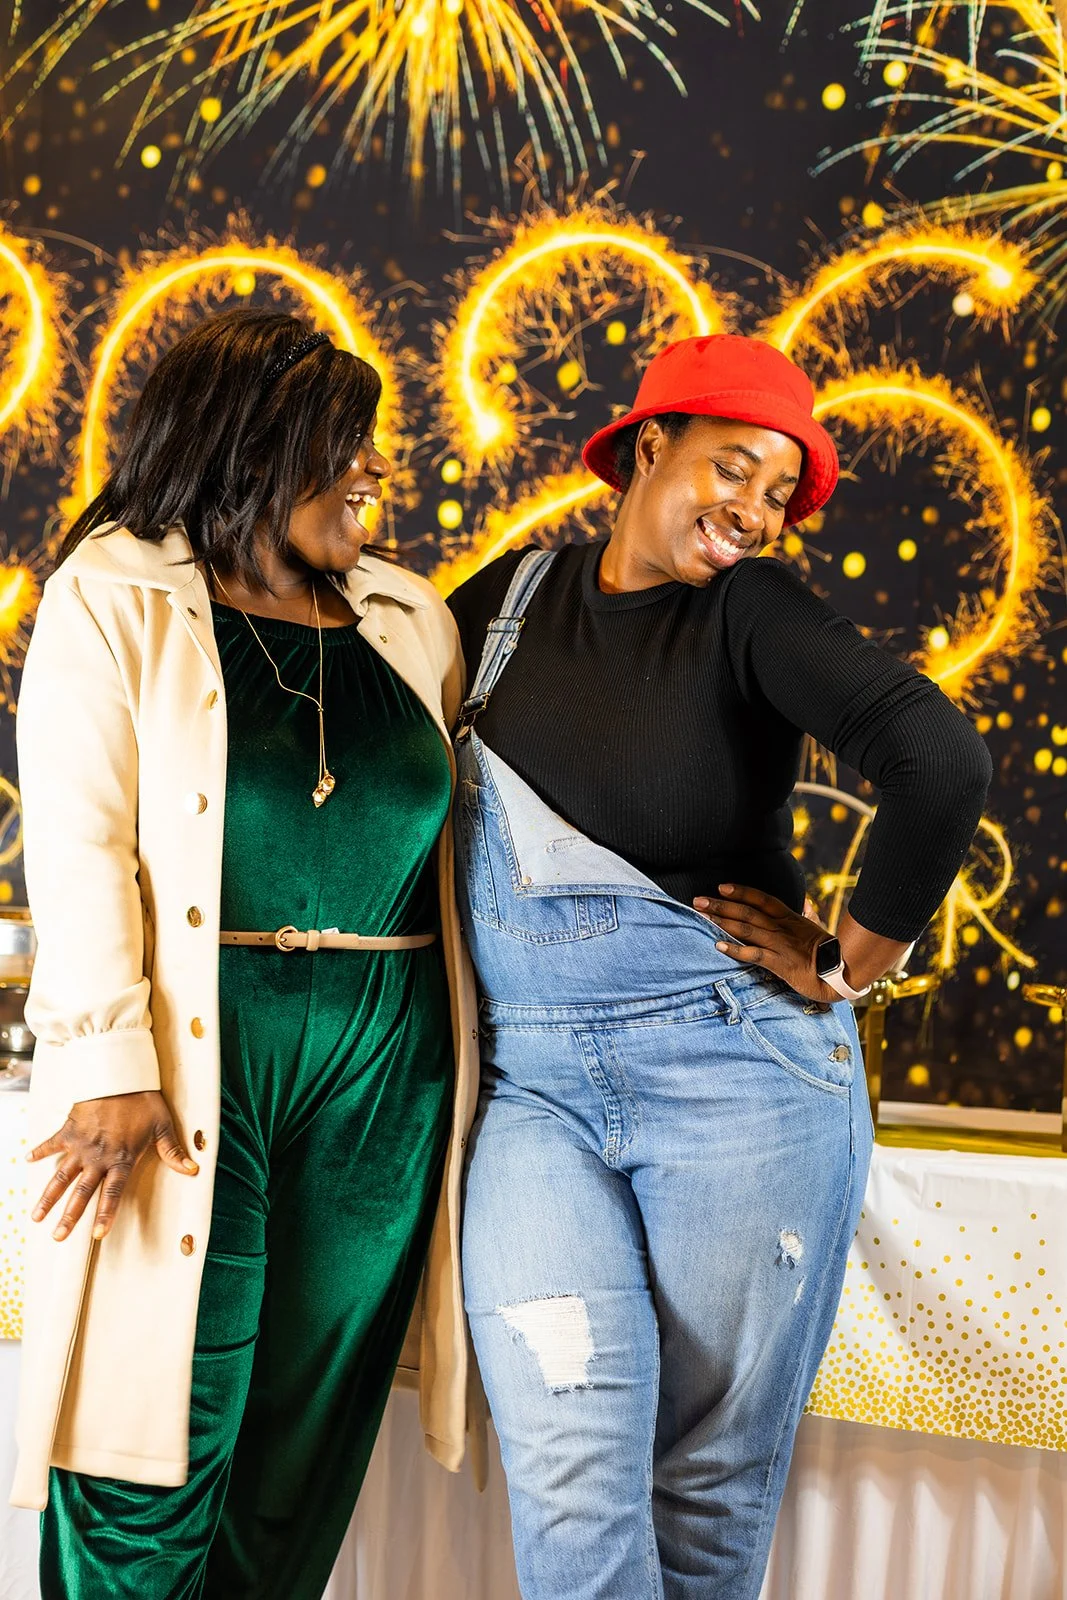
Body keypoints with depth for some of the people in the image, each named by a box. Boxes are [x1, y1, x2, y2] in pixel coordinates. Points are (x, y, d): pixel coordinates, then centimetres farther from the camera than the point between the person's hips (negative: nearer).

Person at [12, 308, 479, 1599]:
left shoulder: (410, 620, 13)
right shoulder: (114, 597, 0)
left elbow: (458, 836, 13)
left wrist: (467, 1057, 7)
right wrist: (112, 1061, -16)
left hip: (385, 1059, 4)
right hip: (196, 1046, -4)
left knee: (310, 1438, 10)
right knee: (163, 1443, 0)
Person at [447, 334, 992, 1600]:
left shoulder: (752, 609, -4)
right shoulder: (513, 593, 8)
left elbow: (939, 763, -17)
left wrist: (850, 964, -10)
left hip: (737, 1067, -2)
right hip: (533, 1077, 2)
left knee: (712, 1472, 6)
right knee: (570, 1474, -7)